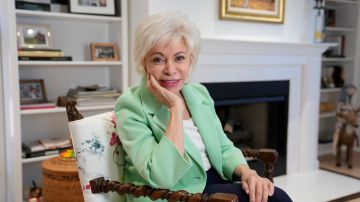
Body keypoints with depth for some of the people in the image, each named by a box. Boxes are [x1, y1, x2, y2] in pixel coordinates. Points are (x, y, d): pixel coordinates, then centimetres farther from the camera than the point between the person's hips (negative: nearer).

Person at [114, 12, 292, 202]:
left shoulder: (200, 93, 4)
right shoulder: (131, 106, -15)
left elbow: (224, 149, 10)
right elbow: (162, 177, -26)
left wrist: (246, 172, -11)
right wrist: (175, 108, -24)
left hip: (215, 180, 6)